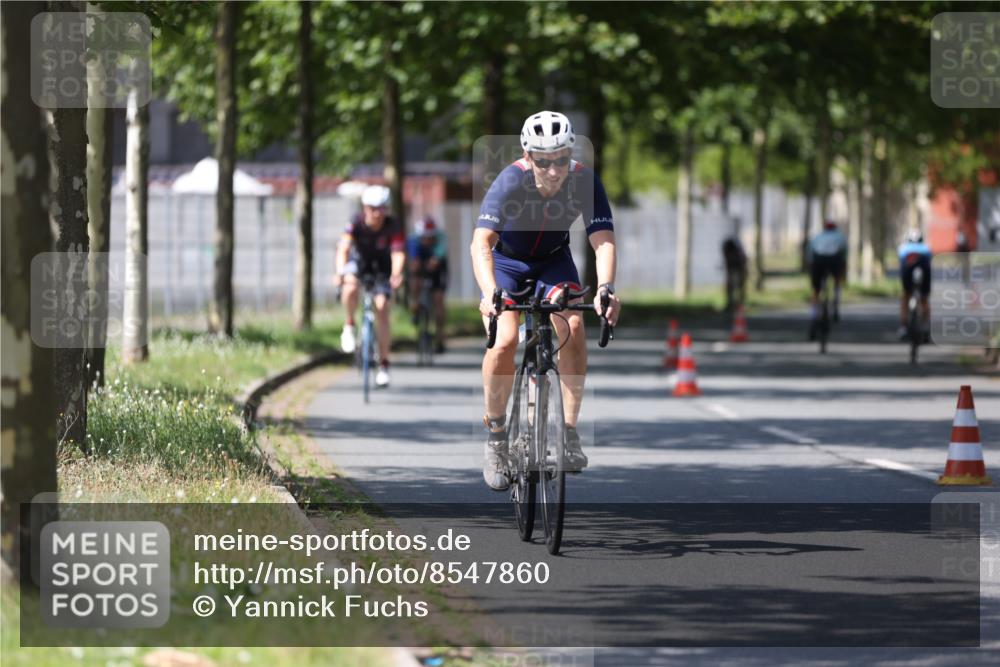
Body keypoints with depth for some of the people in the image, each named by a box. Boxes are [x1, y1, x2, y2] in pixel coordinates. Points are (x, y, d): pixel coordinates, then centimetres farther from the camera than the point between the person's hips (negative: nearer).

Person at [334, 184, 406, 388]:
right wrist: (340, 272, -56)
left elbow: (398, 253, -35)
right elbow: (343, 249, -37)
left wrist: (396, 275, -56)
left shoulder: (392, 226, -26)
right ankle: (350, 325, -6)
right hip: (359, 259, 0)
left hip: (381, 265, 0)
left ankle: (383, 364, -3)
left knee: (382, 308, -13)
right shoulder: (356, 223, -27)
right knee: (350, 287, -34)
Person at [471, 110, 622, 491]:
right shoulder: (511, 182, -32)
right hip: (505, 261, -2)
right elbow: (481, 242, -41)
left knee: (573, 326, -24)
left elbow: (603, 240, -32)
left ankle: (569, 430, -14)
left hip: (553, 262, 2)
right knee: (505, 340, -23)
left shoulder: (584, 181, -26)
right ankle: (495, 435, -4)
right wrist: (490, 294, -57)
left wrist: (606, 287, -51)